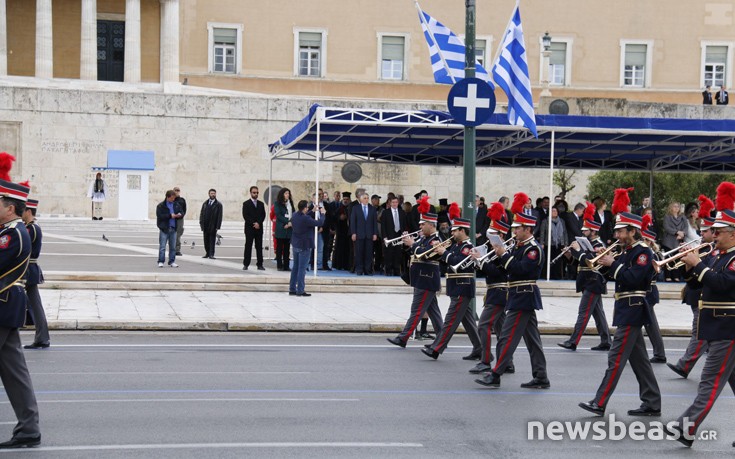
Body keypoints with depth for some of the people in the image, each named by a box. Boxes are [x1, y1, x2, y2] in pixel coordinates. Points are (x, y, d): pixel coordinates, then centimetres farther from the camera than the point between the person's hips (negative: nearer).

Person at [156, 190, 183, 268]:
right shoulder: (161, 206, -4)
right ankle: (161, 262, 1)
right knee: (162, 247, -4)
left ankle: (172, 261, 15)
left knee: (173, 247, 8)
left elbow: (182, 213, 17)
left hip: (173, 228, 5)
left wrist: (180, 215, -7)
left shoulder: (176, 205, 11)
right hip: (164, 229, -4)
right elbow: (159, 216, -13)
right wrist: (170, 216, -18)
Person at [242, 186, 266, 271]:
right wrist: (253, 224, -13)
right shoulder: (246, 203, 3)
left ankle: (260, 264, 4)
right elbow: (245, 216, -6)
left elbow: (263, 215, 7)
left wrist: (258, 223, -9)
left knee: (259, 247, 2)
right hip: (249, 228, -3)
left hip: (259, 228, 3)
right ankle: (246, 265, 0)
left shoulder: (261, 204, 14)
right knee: (248, 247, -2)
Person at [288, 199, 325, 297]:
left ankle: (292, 289, 19)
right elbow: (320, 223, -18)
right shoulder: (306, 219, -25)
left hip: (295, 244, 8)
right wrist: (322, 213, -1)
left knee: (295, 267, 15)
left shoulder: (294, 215, -1)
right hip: (304, 246, -8)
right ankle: (300, 290, 1)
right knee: (302, 268, -2)